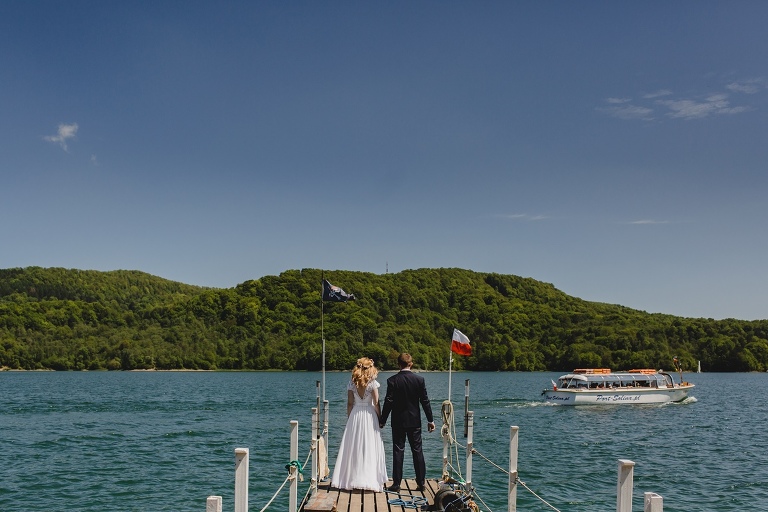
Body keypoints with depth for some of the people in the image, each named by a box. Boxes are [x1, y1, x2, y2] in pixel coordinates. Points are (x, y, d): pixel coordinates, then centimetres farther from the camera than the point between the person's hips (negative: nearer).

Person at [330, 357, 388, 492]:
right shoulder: (373, 383, -8)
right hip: (369, 415, -3)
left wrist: (349, 419, 12)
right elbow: (376, 403, -7)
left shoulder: (352, 383, 2)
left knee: (353, 447, 8)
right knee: (370, 448, 1)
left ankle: (350, 479, 10)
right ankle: (369, 479, -1)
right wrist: (380, 419, 3)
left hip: (354, 416, 3)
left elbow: (349, 403, 4)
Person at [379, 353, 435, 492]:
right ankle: (421, 483, 10)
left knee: (398, 451, 3)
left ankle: (396, 484, 3)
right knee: (417, 451, 7)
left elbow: (388, 402, -9)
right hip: (415, 421, 2)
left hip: (398, 421, -1)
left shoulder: (392, 380, -9)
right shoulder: (419, 379, -3)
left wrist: (382, 420, -1)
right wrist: (430, 420, 8)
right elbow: (425, 401, 0)